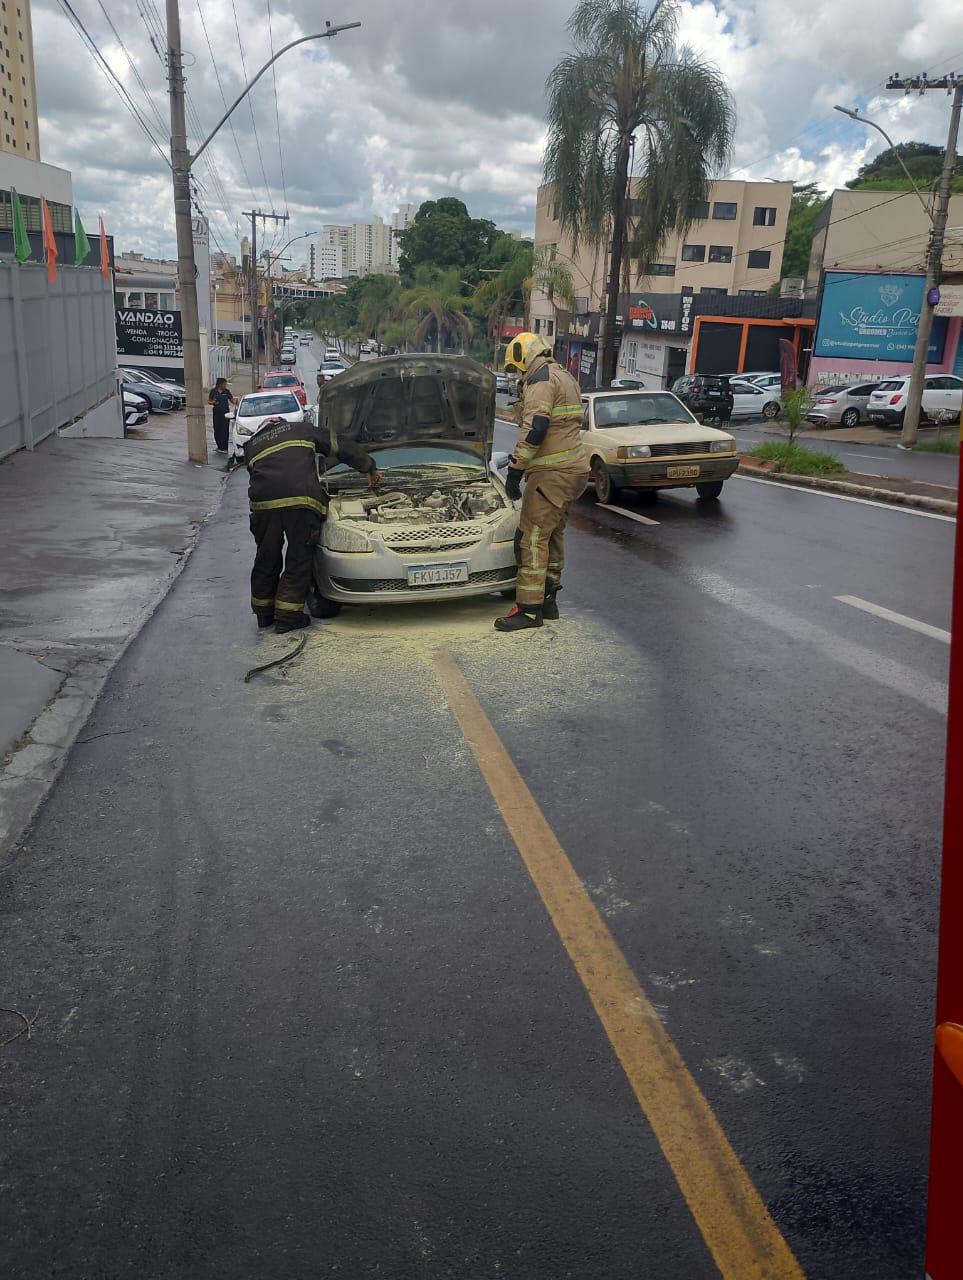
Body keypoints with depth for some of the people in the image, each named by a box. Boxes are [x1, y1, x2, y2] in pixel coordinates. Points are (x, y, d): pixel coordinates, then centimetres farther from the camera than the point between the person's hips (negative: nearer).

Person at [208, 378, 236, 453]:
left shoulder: (227, 391, 3)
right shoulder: (213, 391, 1)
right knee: (217, 429, 3)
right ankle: (219, 446, 19)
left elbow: (232, 400, 4)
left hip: (225, 412, 0)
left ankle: (224, 448, 1)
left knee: (225, 430, -4)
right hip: (217, 412, 0)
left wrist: (235, 402, -18)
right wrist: (213, 402, -15)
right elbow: (209, 401, 6)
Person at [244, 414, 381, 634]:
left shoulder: (251, 445, 30)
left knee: (267, 558, 17)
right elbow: (343, 448, 28)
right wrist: (369, 468, 42)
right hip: (301, 500, -3)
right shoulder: (303, 429, 26)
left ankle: (264, 613, 26)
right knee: (299, 558, 7)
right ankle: (287, 615, 6)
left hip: (263, 502, 3)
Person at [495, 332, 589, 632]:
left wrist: (515, 469, -21)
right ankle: (548, 599, 24)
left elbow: (535, 428, -23)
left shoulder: (541, 379, -11)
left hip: (553, 473, -11)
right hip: (573, 468, 11)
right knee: (552, 535, 16)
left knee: (533, 538, -9)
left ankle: (529, 609, -7)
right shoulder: (564, 377, 21)